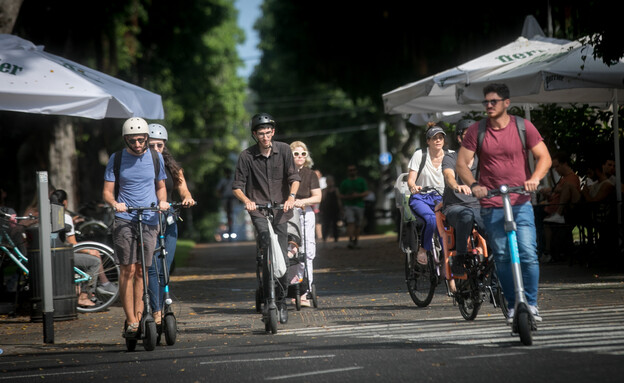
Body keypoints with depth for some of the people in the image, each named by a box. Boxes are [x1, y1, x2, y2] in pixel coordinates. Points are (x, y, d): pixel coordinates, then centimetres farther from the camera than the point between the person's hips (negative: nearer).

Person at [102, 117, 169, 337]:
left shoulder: (155, 158, 9)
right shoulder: (116, 159, 4)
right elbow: (107, 192, 4)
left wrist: (162, 201, -1)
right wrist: (115, 203, -17)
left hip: (149, 220, 2)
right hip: (124, 220, -2)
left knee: (141, 271, 2)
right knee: (128, 270, -9)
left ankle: (139, 317, 7)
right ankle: (131, 321, -9)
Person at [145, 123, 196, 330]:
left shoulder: (172, 167, 13)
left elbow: (183, 189, 6)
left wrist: (187, 198, -17)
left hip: (168, 221, 3)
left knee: (165, 270, 2)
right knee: (152, 268, -15)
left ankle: (162, 309, 10)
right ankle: (156, 312, -19)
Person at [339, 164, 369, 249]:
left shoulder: (361, 181, 9)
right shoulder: (344, 182, 11)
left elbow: (366, 193, 4)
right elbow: (341, 195, 13)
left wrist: (358, 195, -14)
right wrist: (348, 197, -8)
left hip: (359, 205, 1)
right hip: (348, 205, -1)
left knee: (358, 225, 3)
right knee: (350, 222, -18)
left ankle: (355, 241, 16)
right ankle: (350, 241, -27)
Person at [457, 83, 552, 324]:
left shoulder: (523, 127, 2)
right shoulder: (476, 131, 3)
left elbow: (544, 157, 0)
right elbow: (462, 163, 1)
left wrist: (534, 178, -19)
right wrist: (473, 185, -17)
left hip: (521, 203, -1)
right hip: (491, 206, 1)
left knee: (528, 254, -11)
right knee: (502, 258, 1)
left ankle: (531, 304, 0)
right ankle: (513, 306, 12)